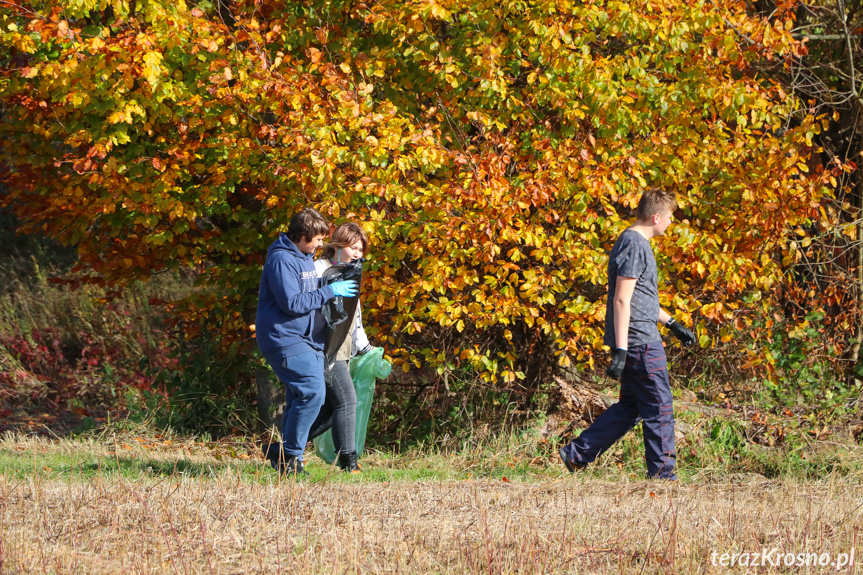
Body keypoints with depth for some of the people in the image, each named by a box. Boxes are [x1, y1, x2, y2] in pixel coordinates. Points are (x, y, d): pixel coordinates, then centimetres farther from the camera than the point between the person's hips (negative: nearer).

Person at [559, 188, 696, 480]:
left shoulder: (634, 242, 17)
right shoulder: (635, 246, -16)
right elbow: (621, 300, -21)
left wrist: (673, 324, 33)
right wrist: (620, 351, -25)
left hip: (641, 341, 10)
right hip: (640, 341, -10)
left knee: (630, 407, 13)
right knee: (659, 406, -3)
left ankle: (576, 453, 13)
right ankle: (662, 473, 3)